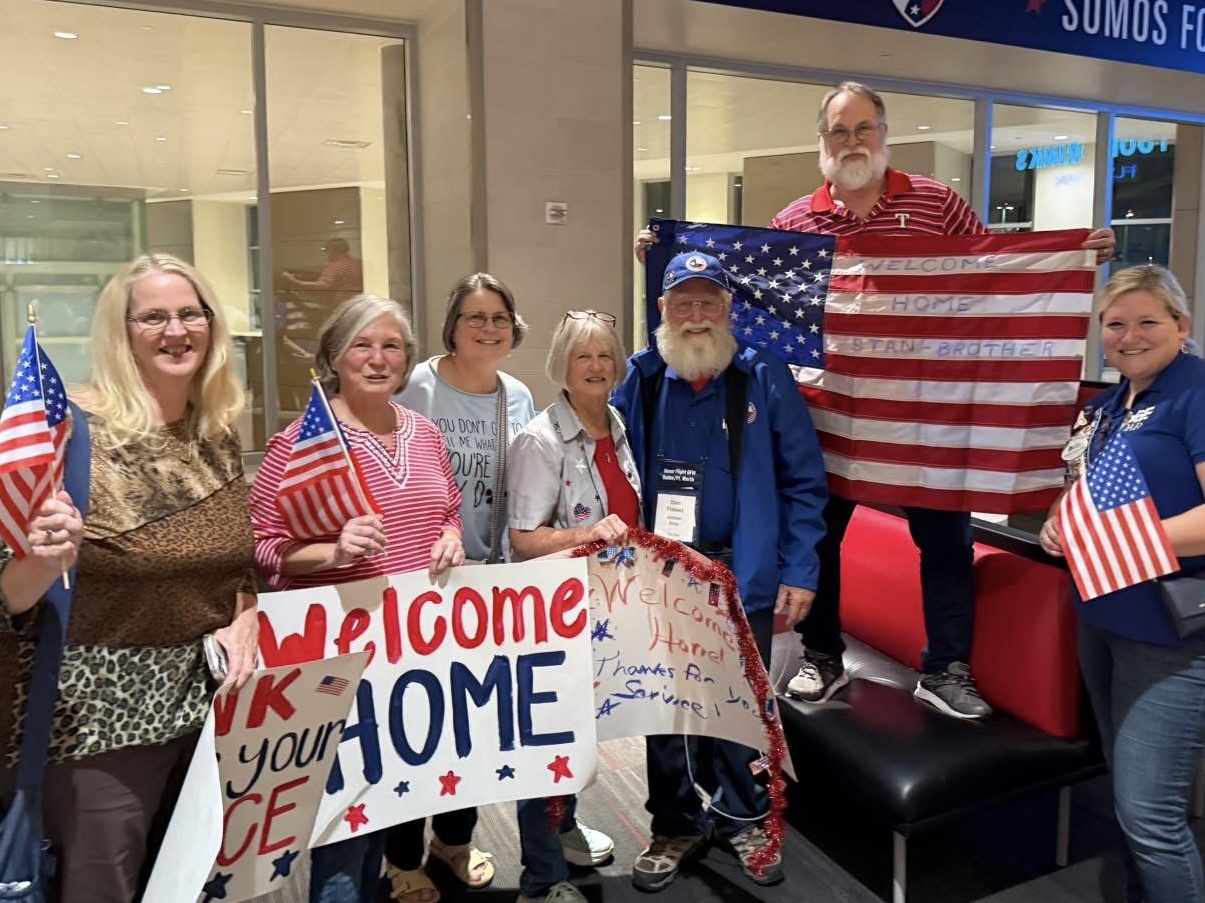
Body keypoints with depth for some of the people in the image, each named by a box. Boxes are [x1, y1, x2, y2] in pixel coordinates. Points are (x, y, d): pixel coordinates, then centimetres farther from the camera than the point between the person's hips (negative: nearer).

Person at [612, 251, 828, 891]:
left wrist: (799, 571, -8)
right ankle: (676, 824, 35)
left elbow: (803, 481, -4)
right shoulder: (638, 381, -1)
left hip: (742, 575, -1)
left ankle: (744, 820, 37)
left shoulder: (765, 378, -5)